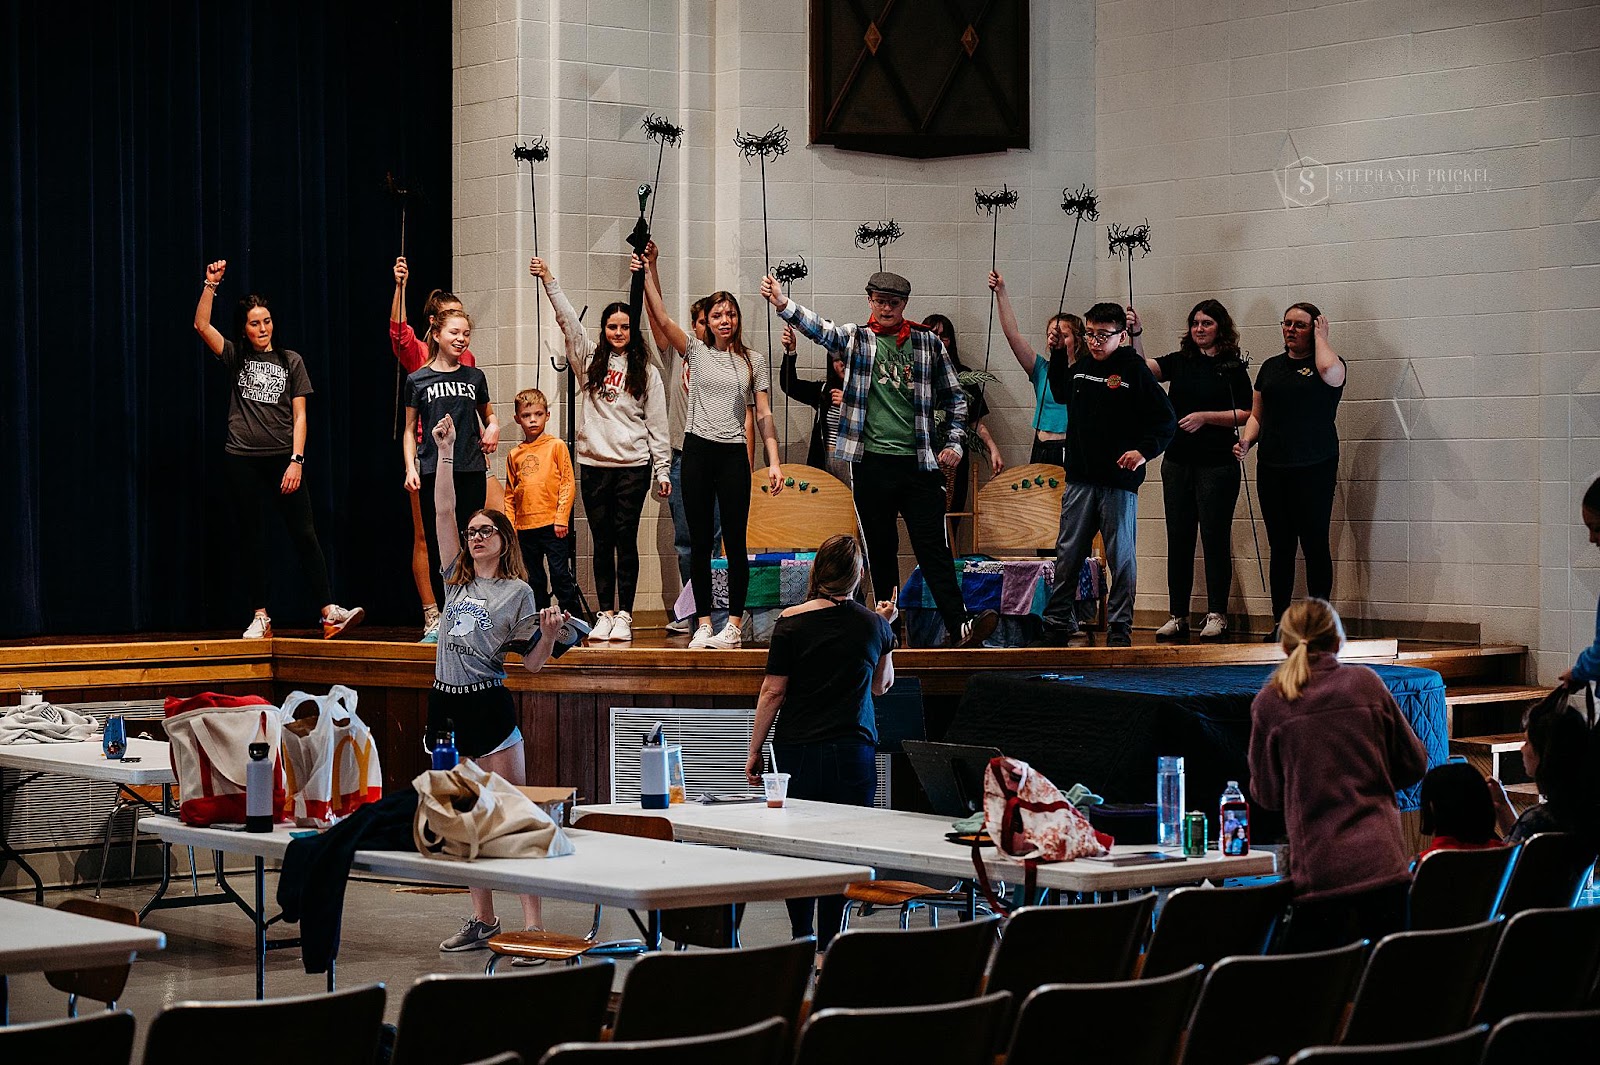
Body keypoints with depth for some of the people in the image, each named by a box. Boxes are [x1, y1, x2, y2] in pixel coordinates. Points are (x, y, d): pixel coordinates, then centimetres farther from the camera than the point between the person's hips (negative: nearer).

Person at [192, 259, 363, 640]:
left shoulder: (291, 362, 8)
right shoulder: (235, 357, 9)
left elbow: (299, 415, 3)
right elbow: (202, 325, -4)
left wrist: (296, 461, -6)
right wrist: (211, 285, -12)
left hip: (283, 458, -1)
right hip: (242, 461, 1)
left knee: (304, 533, -6)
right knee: (248, 539, 2)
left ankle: (330, 611, -10)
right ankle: (260, 617, 7)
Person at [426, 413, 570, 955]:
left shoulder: (518, 591, 0)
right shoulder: (456, 580, 12)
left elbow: (532, 663, 0)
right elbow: (443, 512, 8)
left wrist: (549, 633, -19)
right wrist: (445, 454, 4)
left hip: (490, 706, -5)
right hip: (446, 704, 5)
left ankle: (532, 921, -6)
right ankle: (483, 920, 17)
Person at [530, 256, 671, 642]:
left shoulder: (645, 372, 6)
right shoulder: (590, 360, 10)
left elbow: (657, 423, 5)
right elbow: (568, 321, 2)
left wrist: (663, 469, 1)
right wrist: (548, 281, -7)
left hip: (633, 465, -2)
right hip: (593, 464, 2)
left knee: (626, 539, -1)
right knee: (602, 541, 5)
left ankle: (624, 615, 3)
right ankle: (604, 614, 10)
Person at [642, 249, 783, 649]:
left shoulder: (754, 361, 8)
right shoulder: (696, 351, 8)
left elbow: (764, 415, 6)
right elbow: (661, 318, -4)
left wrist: (774, 461, -3)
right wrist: (649, 271, -11)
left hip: (733, 455, -1)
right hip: (697, 451, 1)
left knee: (735, 541, -1)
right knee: (700, 543, 3)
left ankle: (734, 624, 4)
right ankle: (703, 623, 7)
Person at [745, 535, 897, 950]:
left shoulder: (792, 622, -5)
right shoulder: (873, 625, 2)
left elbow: (773, 692, -4)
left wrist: (754, 751, 4)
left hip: (798, 752, -1)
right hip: (854, 752, 1)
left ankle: (802, 940, 10)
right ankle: (829, 943, 1)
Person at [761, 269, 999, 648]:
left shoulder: (927, 343, 9)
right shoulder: (855, 338, 6)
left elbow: (954, 396, 16)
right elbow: (818, 328, -11)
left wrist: (954, 443, 6)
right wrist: (781, 302, -28)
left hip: (920, 463, 0)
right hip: (872, 463, 0)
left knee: (933, 548, -5)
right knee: (881, 550, 6)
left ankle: (960, 626, -10)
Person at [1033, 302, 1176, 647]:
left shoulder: (1135, 371, -6)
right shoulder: (1080, 368, 11)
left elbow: (1166, 421, -7)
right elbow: (1060, 394, 33)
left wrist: (1144, 451, -20)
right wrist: (1057, 355, 22)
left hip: (1119, 482, -5)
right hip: (1080, 479, 5)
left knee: (1121, 555, 1)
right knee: (1068, 554, 6)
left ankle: (1120, 628, 7)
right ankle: (1058, 625, 12)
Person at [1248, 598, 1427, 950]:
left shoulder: (1269, 704, 1)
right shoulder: (1365, 683, 5)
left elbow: (1267, 794, 10)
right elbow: (1415, 764, 12)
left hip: (1318, 869, -1)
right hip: (1382, 862, 2)